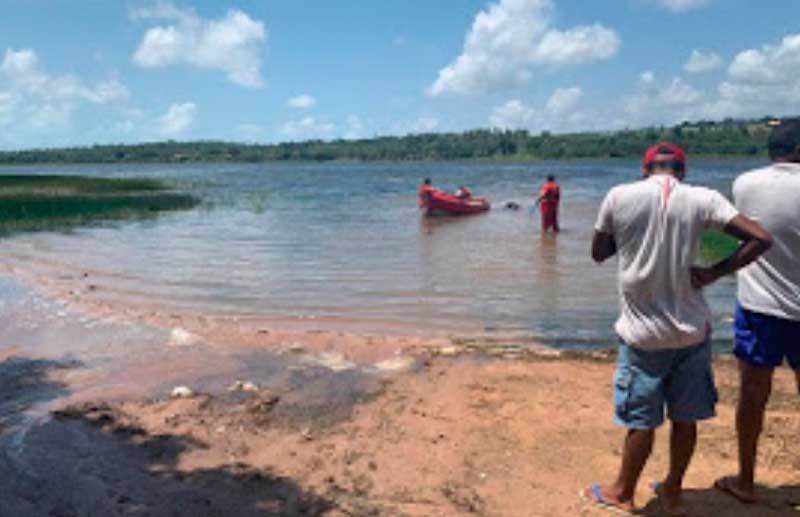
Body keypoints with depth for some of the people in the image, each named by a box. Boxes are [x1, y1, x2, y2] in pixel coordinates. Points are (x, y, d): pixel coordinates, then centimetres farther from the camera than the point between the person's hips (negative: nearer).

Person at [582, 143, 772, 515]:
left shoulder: (619, 197, -7)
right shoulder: (702, 198, -4)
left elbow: (598, 253, 4)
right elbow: (760, 239, -10)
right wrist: (714, 272, -4)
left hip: (643, 331, -1)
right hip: (691, 328, 2)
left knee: (641, 419, 12)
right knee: (685, 417, 17)